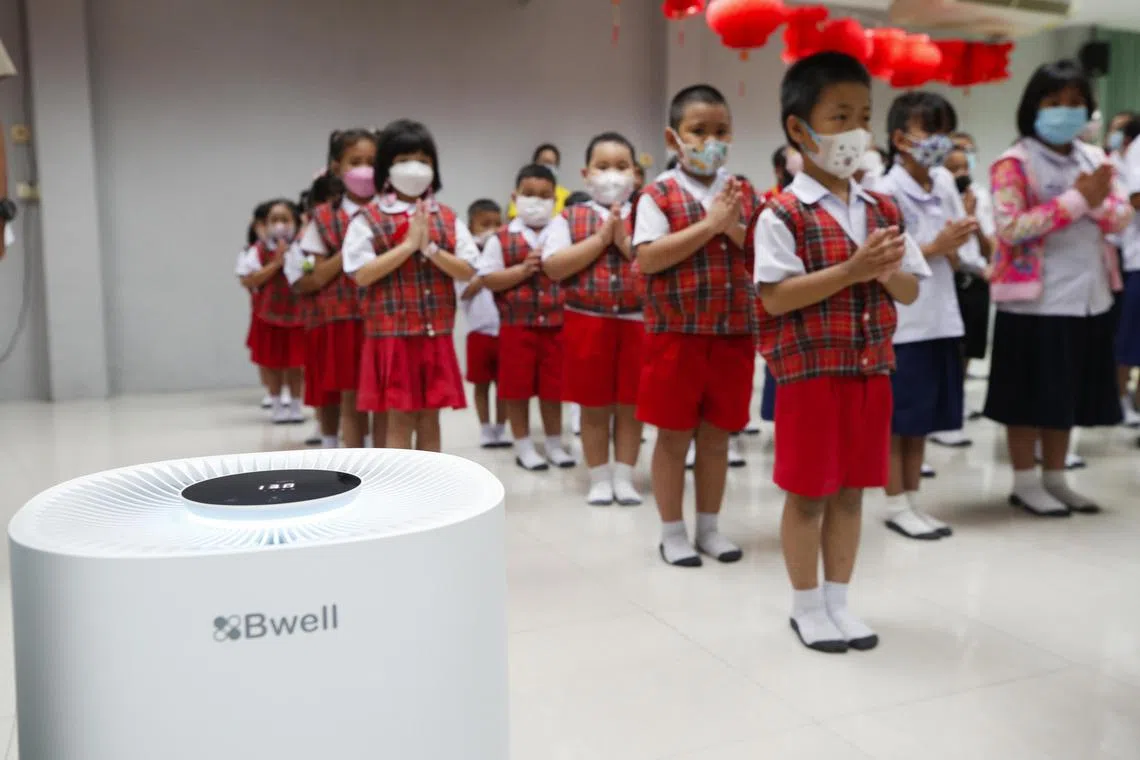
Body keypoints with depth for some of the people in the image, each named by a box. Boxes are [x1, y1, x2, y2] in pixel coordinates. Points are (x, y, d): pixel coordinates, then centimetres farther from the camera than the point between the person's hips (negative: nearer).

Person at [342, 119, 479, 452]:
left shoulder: (447, 218, 7)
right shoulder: (368, 219, -3)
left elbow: (467, 271, 1)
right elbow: (362, 274, -13)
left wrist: (429, 248, -13)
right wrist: (409, 244, -15)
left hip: (436, 334, 4)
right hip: (391, 334, -3)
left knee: (430, 417, 9)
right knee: (399, 419, 0)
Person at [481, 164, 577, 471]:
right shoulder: (501, 238, -1)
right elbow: (489, 279, -6)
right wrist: (524, 269, -16)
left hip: (556, 324, 2)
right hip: (516, 326, -2)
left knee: (553, 388, 10)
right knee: (518, 389, 5)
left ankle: (554, 444, 25)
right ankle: (523, 446, 19)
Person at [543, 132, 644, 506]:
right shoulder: (570, 217, 3)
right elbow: (553, 267, -10)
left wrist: (626, 243, -14)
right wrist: (601, 238, -12)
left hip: (637, 322, 0)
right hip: (587, 322, 0)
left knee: (631, 405, 7)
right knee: (594, 407, 8)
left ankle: (624, 477, 20)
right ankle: (600, 478, 20)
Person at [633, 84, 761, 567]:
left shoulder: (745, 195, 8)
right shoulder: (658, 195, -4)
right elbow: (648, 260, -16)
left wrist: (735, 229, -13)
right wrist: (709, 224, -17)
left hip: (734, 334, 4)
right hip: (675, 334, -3)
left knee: (717, 434, 12)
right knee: (674, 435, 5)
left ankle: (709, 526, 26)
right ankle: (672, 531, 19)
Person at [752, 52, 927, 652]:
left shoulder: (882, 211, 9)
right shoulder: (782, 214, -10)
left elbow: (910, 292, 11)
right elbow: (774, 297, -19)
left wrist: (888, 272, -12)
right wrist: (852, 269, -23)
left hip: (871, 371, 6)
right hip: (809, 373, -6)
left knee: (851, 491, 13)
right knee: (808, 493, 4)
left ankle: (838, 599, 27)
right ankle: (806, 604, 21)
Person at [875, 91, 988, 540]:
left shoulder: (945, 184, 9)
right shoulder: (885, 192, -11)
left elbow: (959, 256, 11)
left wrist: (956, 249, -11)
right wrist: (937, 247, -19)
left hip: (939, 316, 7)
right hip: (900, 321, -7)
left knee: (923, 418, 13)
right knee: (897, 419, 3)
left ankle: (912, 499, 24)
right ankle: (897, 504, 14)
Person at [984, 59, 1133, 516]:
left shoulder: (1095, 160, 11)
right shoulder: (1013, 163, -9)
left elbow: (1122, 218, 7)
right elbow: (1011, 227, -20)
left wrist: (1098, 201, -14)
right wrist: (1077, 199, -18)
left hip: (1088, 296, 7)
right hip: (1034, 298, -6)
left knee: (1069, 394, 13)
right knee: (1031, 395, 1)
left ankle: (1055, 479, 25)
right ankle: (1026, 483, 13)